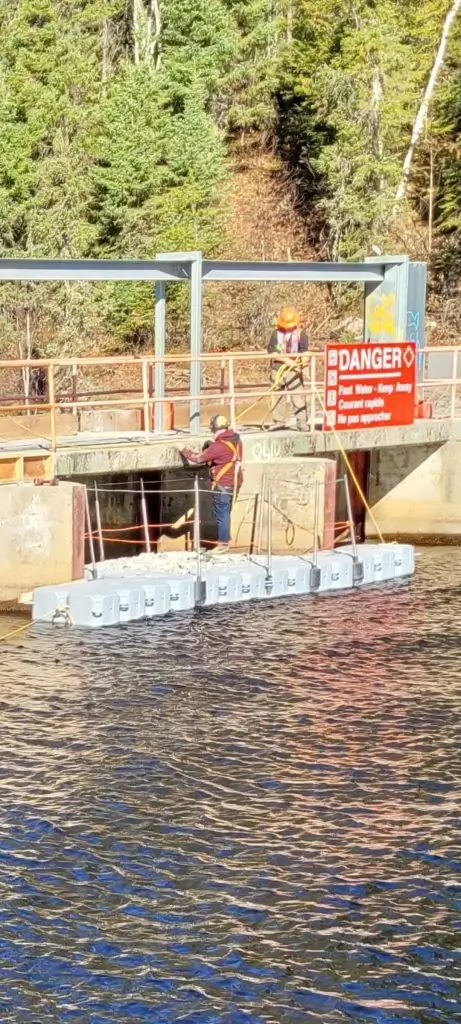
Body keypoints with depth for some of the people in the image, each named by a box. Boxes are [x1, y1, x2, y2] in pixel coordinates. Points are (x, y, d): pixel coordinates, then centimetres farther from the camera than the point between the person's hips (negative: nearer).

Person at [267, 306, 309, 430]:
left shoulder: (301, 334, -1)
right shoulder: (276, 334, 4)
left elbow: (304, 353, -9)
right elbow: (271, 352, -3)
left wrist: (304, 368, -23)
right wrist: (286, 360, -14)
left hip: (294, 370, -3)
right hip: (277, 369, 3)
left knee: (298, 397, -10)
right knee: (277, 397, 9)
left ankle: (302, 422, -9)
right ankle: (278, 422, 19)